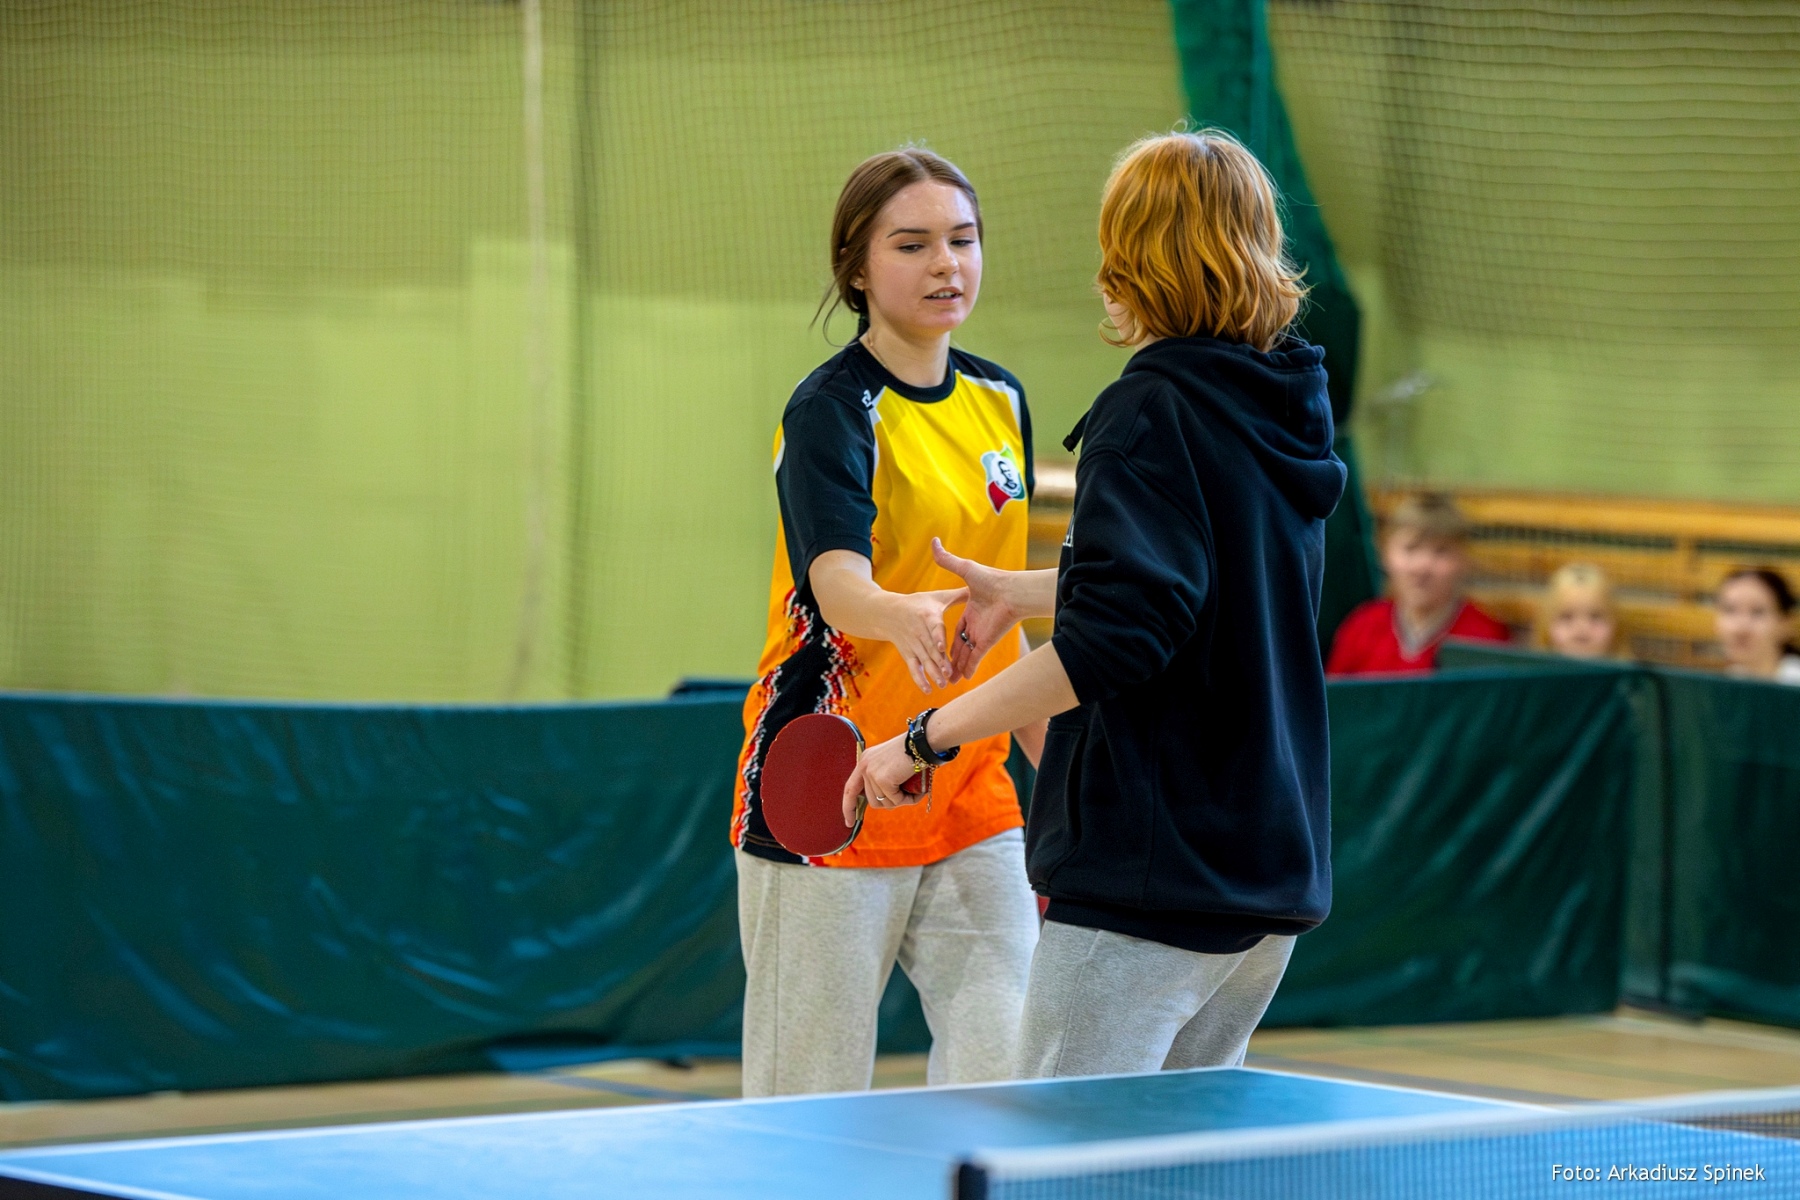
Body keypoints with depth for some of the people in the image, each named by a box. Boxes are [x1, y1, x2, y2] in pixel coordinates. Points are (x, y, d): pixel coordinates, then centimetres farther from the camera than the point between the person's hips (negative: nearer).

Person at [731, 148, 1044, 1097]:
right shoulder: (829, 413, -11)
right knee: (811, 1106, -2)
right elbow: (837, 584, -28)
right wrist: (908, 618, -50)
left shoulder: (1000, 401, 9)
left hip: (974, 802, 6)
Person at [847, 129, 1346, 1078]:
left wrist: (930, 736, -19)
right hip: (1275, 863, 9)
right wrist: (1024, 591, 33)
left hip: (1153, 872, -9)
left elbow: (1117, 635, -25)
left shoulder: (1152, 410, -14)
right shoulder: (1280, 406, 11)